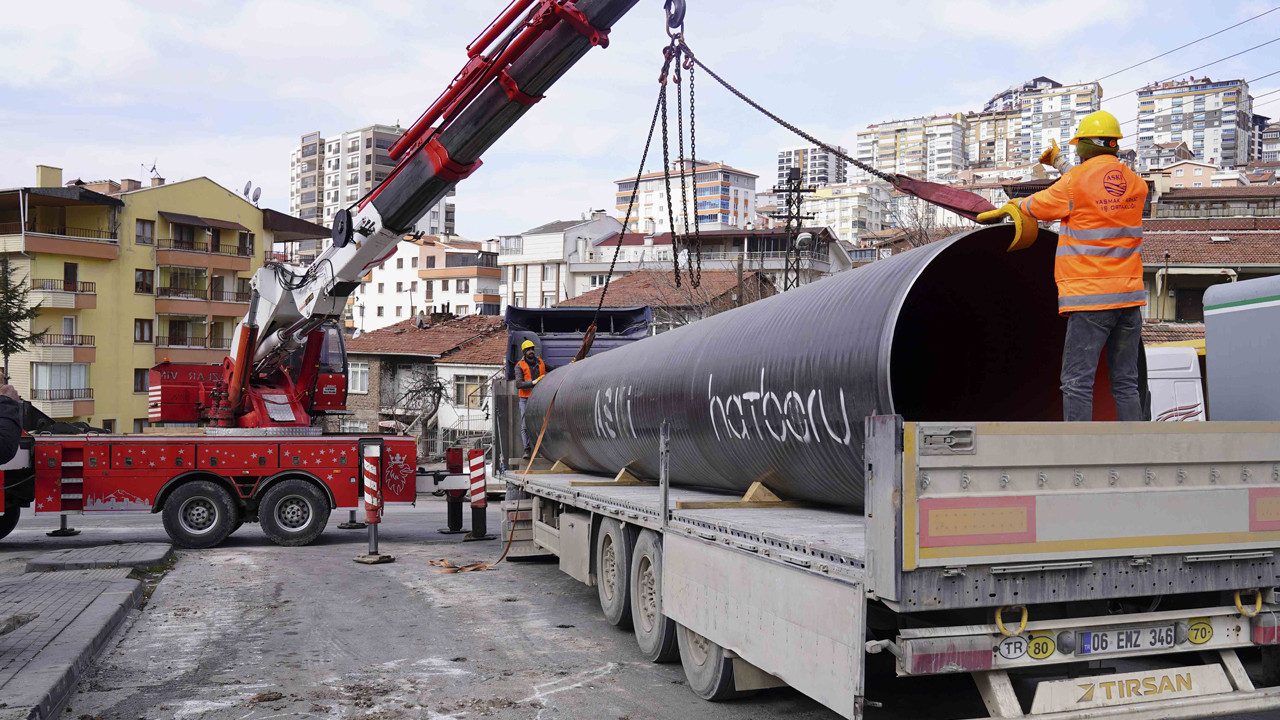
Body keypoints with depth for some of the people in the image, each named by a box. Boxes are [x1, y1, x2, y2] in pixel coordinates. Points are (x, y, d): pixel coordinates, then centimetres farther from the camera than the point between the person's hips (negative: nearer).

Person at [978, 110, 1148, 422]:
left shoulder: (1075, 182, -8)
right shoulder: (1135, 183, 9)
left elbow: (1035, 206, 7)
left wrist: (1003, 209, 28)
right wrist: (1061, 163, 38)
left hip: (1090, 300, -6)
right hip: (1129, 295, 6)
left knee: (1077, 381, -4)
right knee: (1125, 383, 10)